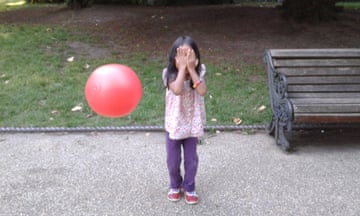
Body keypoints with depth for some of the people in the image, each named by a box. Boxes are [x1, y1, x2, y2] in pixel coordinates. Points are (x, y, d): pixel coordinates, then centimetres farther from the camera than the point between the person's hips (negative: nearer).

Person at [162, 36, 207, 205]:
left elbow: (202, 91, -30)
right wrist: (182, 68, -35)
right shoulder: (171, 75, -18)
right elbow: (177, 90, -37)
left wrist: (191, 69, -32)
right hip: (174, 124, -1)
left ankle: (189, 188, 34)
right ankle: (175, 186, 38)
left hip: (192, 124, 1)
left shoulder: (198, 73, -12)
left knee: (191, 159, 13)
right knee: (173, 160, 14)